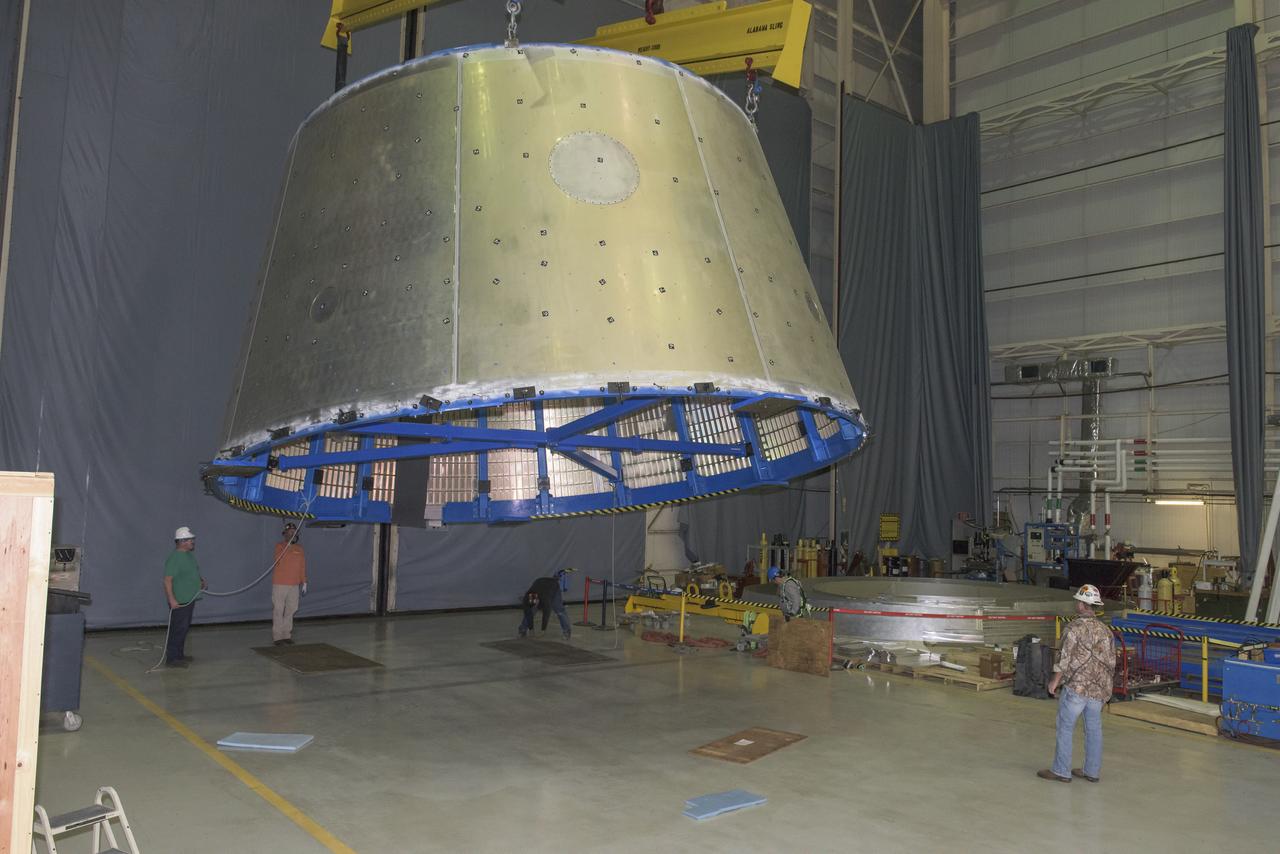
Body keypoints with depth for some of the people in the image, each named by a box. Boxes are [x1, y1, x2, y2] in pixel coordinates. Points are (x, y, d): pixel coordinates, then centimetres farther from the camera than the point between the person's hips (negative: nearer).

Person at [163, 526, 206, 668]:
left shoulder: (189, 554, 12)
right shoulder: (174, 558, -18)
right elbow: (167, 579, -23)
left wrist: (200, 581, 10)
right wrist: (172, 599, -28)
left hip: (189, 600, 10)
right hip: (179, 602, -10)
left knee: (184, 628, 17)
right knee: (177, 630, -6)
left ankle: (179, 655, 27)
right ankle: (171, 659, 0)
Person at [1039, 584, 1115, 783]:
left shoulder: (1076, 626, -12)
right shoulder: (1105, 630, 9)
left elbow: (1066, 656, -13)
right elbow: (1111, 660, 14)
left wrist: (1055, 680, -2)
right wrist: (1107, 687, 24)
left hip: (1077, 685, -7)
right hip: (1100, 688, 7)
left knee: (1065, 727, 1)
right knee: (1094, 729, 14)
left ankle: (1061, 771, 5)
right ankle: (1092, 771, 21)